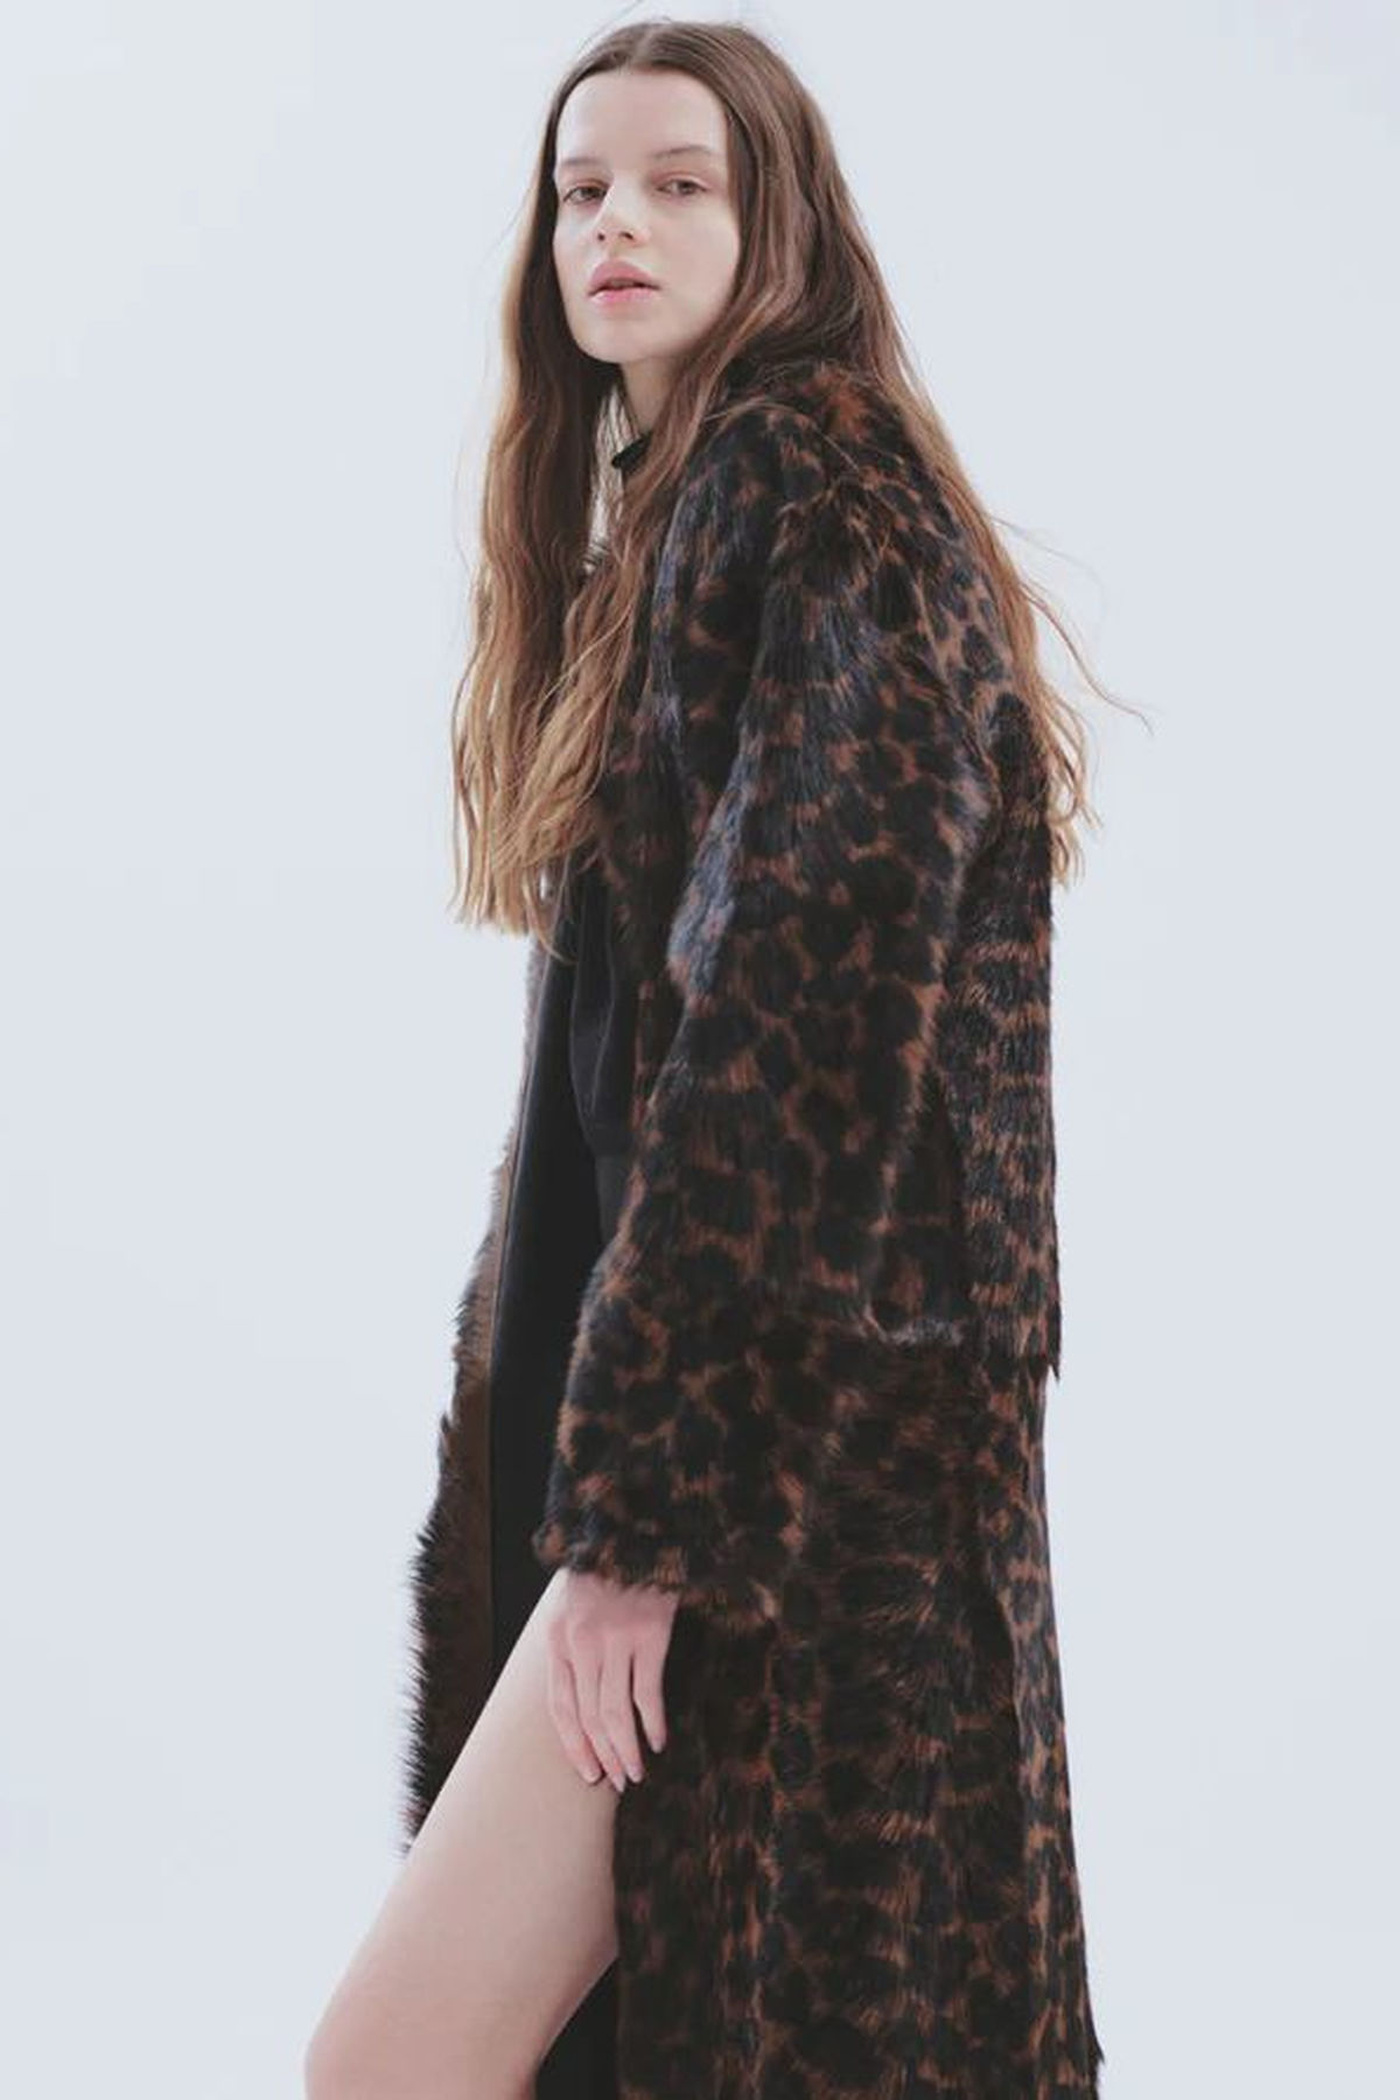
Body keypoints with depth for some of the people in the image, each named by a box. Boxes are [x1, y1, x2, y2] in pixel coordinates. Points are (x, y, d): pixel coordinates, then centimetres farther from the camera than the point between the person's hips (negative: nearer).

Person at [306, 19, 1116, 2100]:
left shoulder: (818, 488, -9)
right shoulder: (651, 516, 20)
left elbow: (809, 1007, -19)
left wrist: (647, 1490, -20)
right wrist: (608, 1455, 12)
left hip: (800, 1445, -9)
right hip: (642, 1398, 9)